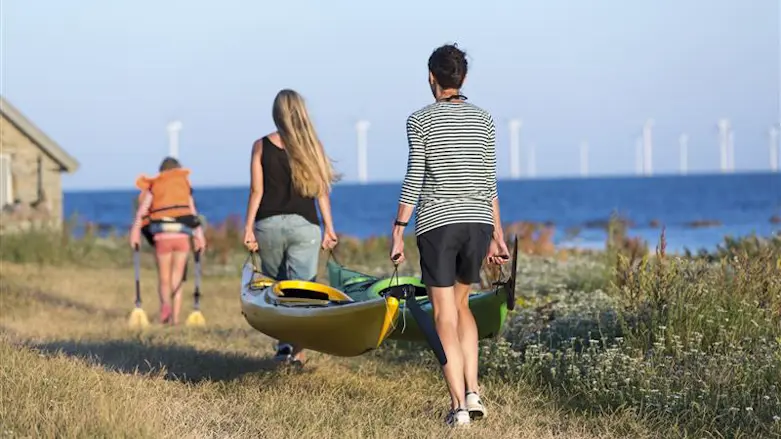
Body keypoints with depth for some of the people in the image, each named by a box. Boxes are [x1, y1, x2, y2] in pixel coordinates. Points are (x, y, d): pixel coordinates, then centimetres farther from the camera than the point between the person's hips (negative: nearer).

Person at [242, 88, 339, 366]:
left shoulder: (261, 147, 0)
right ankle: (297, 350, -13)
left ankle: (283, 343, 10)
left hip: (268, 225, 1)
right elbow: (321, 191, 0)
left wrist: (249, 227, 2)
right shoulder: (310, 146, 1)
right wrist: (328, 227, 6)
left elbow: (256, 191, -2)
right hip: (304, 225, -1)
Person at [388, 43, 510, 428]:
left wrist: (397, 231, -2)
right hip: (478, 223, 4)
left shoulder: (420, 121, -3)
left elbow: (413, 180, -7)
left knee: (445, 313, 2)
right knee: (461, 303, 21)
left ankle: (459, 404, -2)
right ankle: (473, 392, 11)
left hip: (437, 224, -4)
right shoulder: (483, 120, 7)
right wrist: (496, 235, 14)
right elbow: (489, 183, 8)